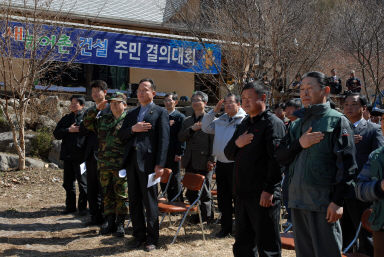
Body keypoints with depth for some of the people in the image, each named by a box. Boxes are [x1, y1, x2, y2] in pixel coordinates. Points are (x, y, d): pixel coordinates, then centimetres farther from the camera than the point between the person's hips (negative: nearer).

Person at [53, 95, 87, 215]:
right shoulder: (66, 118, 14)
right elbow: (56, 134, 6)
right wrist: (69, 130, -9)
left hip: (80, 156, -5)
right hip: (67, 155, 5)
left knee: (82, 183, 1)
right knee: (68, 183, 12)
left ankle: (82, 207, 11)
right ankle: (70, 206, 23)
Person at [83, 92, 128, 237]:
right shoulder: (103, 120, 15)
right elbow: (87, 123, 22)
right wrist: (96, 109, 9)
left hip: (121, 165, -5)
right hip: (104, 164, 5)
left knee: (121, 195, 0)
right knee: (107, 194, 11)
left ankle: (120, 223, 9)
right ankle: (109, 221, 20)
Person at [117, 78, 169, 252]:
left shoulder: (160, 113, 0)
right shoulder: (131, 114, 18)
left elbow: (164, 140, -7)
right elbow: (121, 135, 13)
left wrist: (160, 165, -15)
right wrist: (132, 129, -8)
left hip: (148, 162, -6)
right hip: (131, 161, 6)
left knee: (150, 202, 1)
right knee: (134, 202, 11)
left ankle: (152, 239, 11)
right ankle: (139, 236, 21)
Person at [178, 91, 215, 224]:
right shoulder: (187, 121, 15)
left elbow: (214, 141, -9)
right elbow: (181, 138, 5)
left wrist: (211, 160, -14)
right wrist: (191, 129, -12)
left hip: (204, 162, -6)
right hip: (190, 162, 6)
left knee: (204, 190, 3)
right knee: (191, 192, 11)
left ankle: (206, 216, 15)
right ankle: (196, 214, 24)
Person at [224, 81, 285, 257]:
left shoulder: (273, 123, -9)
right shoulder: (244, 124, 17)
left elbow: (277, 158, -17)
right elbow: (228, 154, 18)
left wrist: (269, 190, -22)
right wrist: (237, 143, -4)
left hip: (263, 196, -8)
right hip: (242, 193, 8)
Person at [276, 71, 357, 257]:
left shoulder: (337, 121, -4)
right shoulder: (297, 125, 17)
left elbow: (347, 164, -10)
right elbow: (280, 157, 11)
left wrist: (338, 201, -15)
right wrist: (299, 144, -8)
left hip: (323, 202, -6)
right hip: (297, 200, 7)